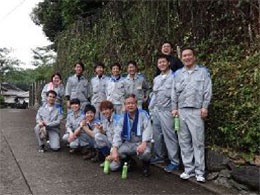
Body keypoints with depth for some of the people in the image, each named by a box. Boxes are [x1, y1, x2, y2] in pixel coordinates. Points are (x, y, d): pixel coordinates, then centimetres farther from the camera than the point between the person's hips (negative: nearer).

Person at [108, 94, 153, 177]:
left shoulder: (143, 114, -4)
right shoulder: (123, 119, 7)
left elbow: (147, 129, -16)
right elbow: (117, 134, 0)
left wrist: (143, 144, -32)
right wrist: (114, 150, -13)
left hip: (141, 143, -3)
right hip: (128, 144, 3)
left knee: (145, 153, -40)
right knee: (113, 166, -12)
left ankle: (146, 164, -3)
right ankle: (128, 160, 20)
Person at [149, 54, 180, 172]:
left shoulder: (173, 76, -6)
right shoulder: (156, 79, 16)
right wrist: (150, 108, 16)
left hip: (167, 110, -7)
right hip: (156, 110, 7)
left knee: (169, 136, -6)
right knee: (156, 134, 12)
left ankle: (174, 162, 1)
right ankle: (158, 156, 26)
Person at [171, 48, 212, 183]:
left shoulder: (203, 71, 7)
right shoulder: (178, 74, 15)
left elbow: (207, 90, 1)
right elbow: (174, 92, 13)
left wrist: (204, 107, -7)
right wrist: (174, 108, 5)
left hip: (196, 111, -3)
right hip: (181, 110, 3)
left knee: (198, 141, -3)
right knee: (184, 141, 5)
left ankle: (199, 171, 4)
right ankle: (188, 169, 13)